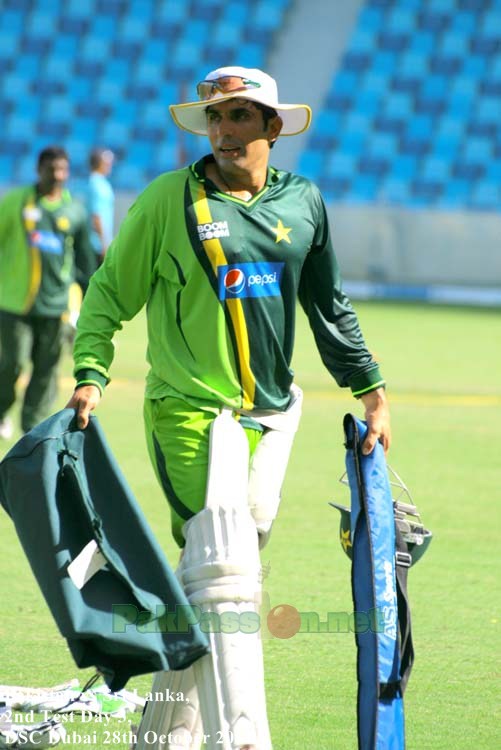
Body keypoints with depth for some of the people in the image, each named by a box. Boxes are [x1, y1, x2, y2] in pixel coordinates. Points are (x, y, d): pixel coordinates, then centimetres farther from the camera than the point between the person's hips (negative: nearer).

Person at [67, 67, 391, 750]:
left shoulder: (303, 202, 8)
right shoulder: (169, 200, -4)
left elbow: (329, 309, 19)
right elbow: (110, 293, 2)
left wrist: (371, 391, 19)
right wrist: (91, 373, -11)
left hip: (274, 414, 5)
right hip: (192, 412, -5)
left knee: (208, 577, 10)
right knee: (223, 574, -15)